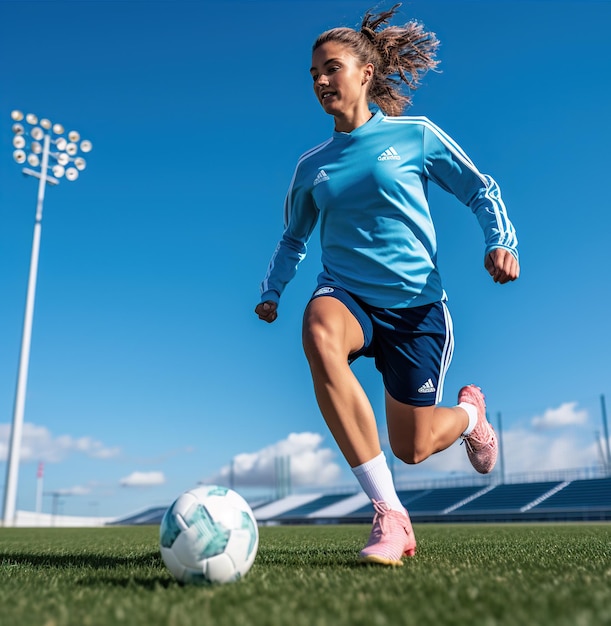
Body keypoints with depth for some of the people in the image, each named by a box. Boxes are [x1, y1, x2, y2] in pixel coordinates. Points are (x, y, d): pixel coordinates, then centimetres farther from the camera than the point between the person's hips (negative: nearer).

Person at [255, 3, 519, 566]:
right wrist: (271, 292, 14)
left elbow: (480, 189, 8)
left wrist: (501, 240, -8)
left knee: (411, 447, -1)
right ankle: (389, 514, -32)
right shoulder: (312, 165, 10)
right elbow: (294, 238, 23)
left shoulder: (415, 135, 1)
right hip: (346, 294, 2)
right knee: (319, 333, -38)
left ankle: (469, 412, 39)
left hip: (416, 303, -1)